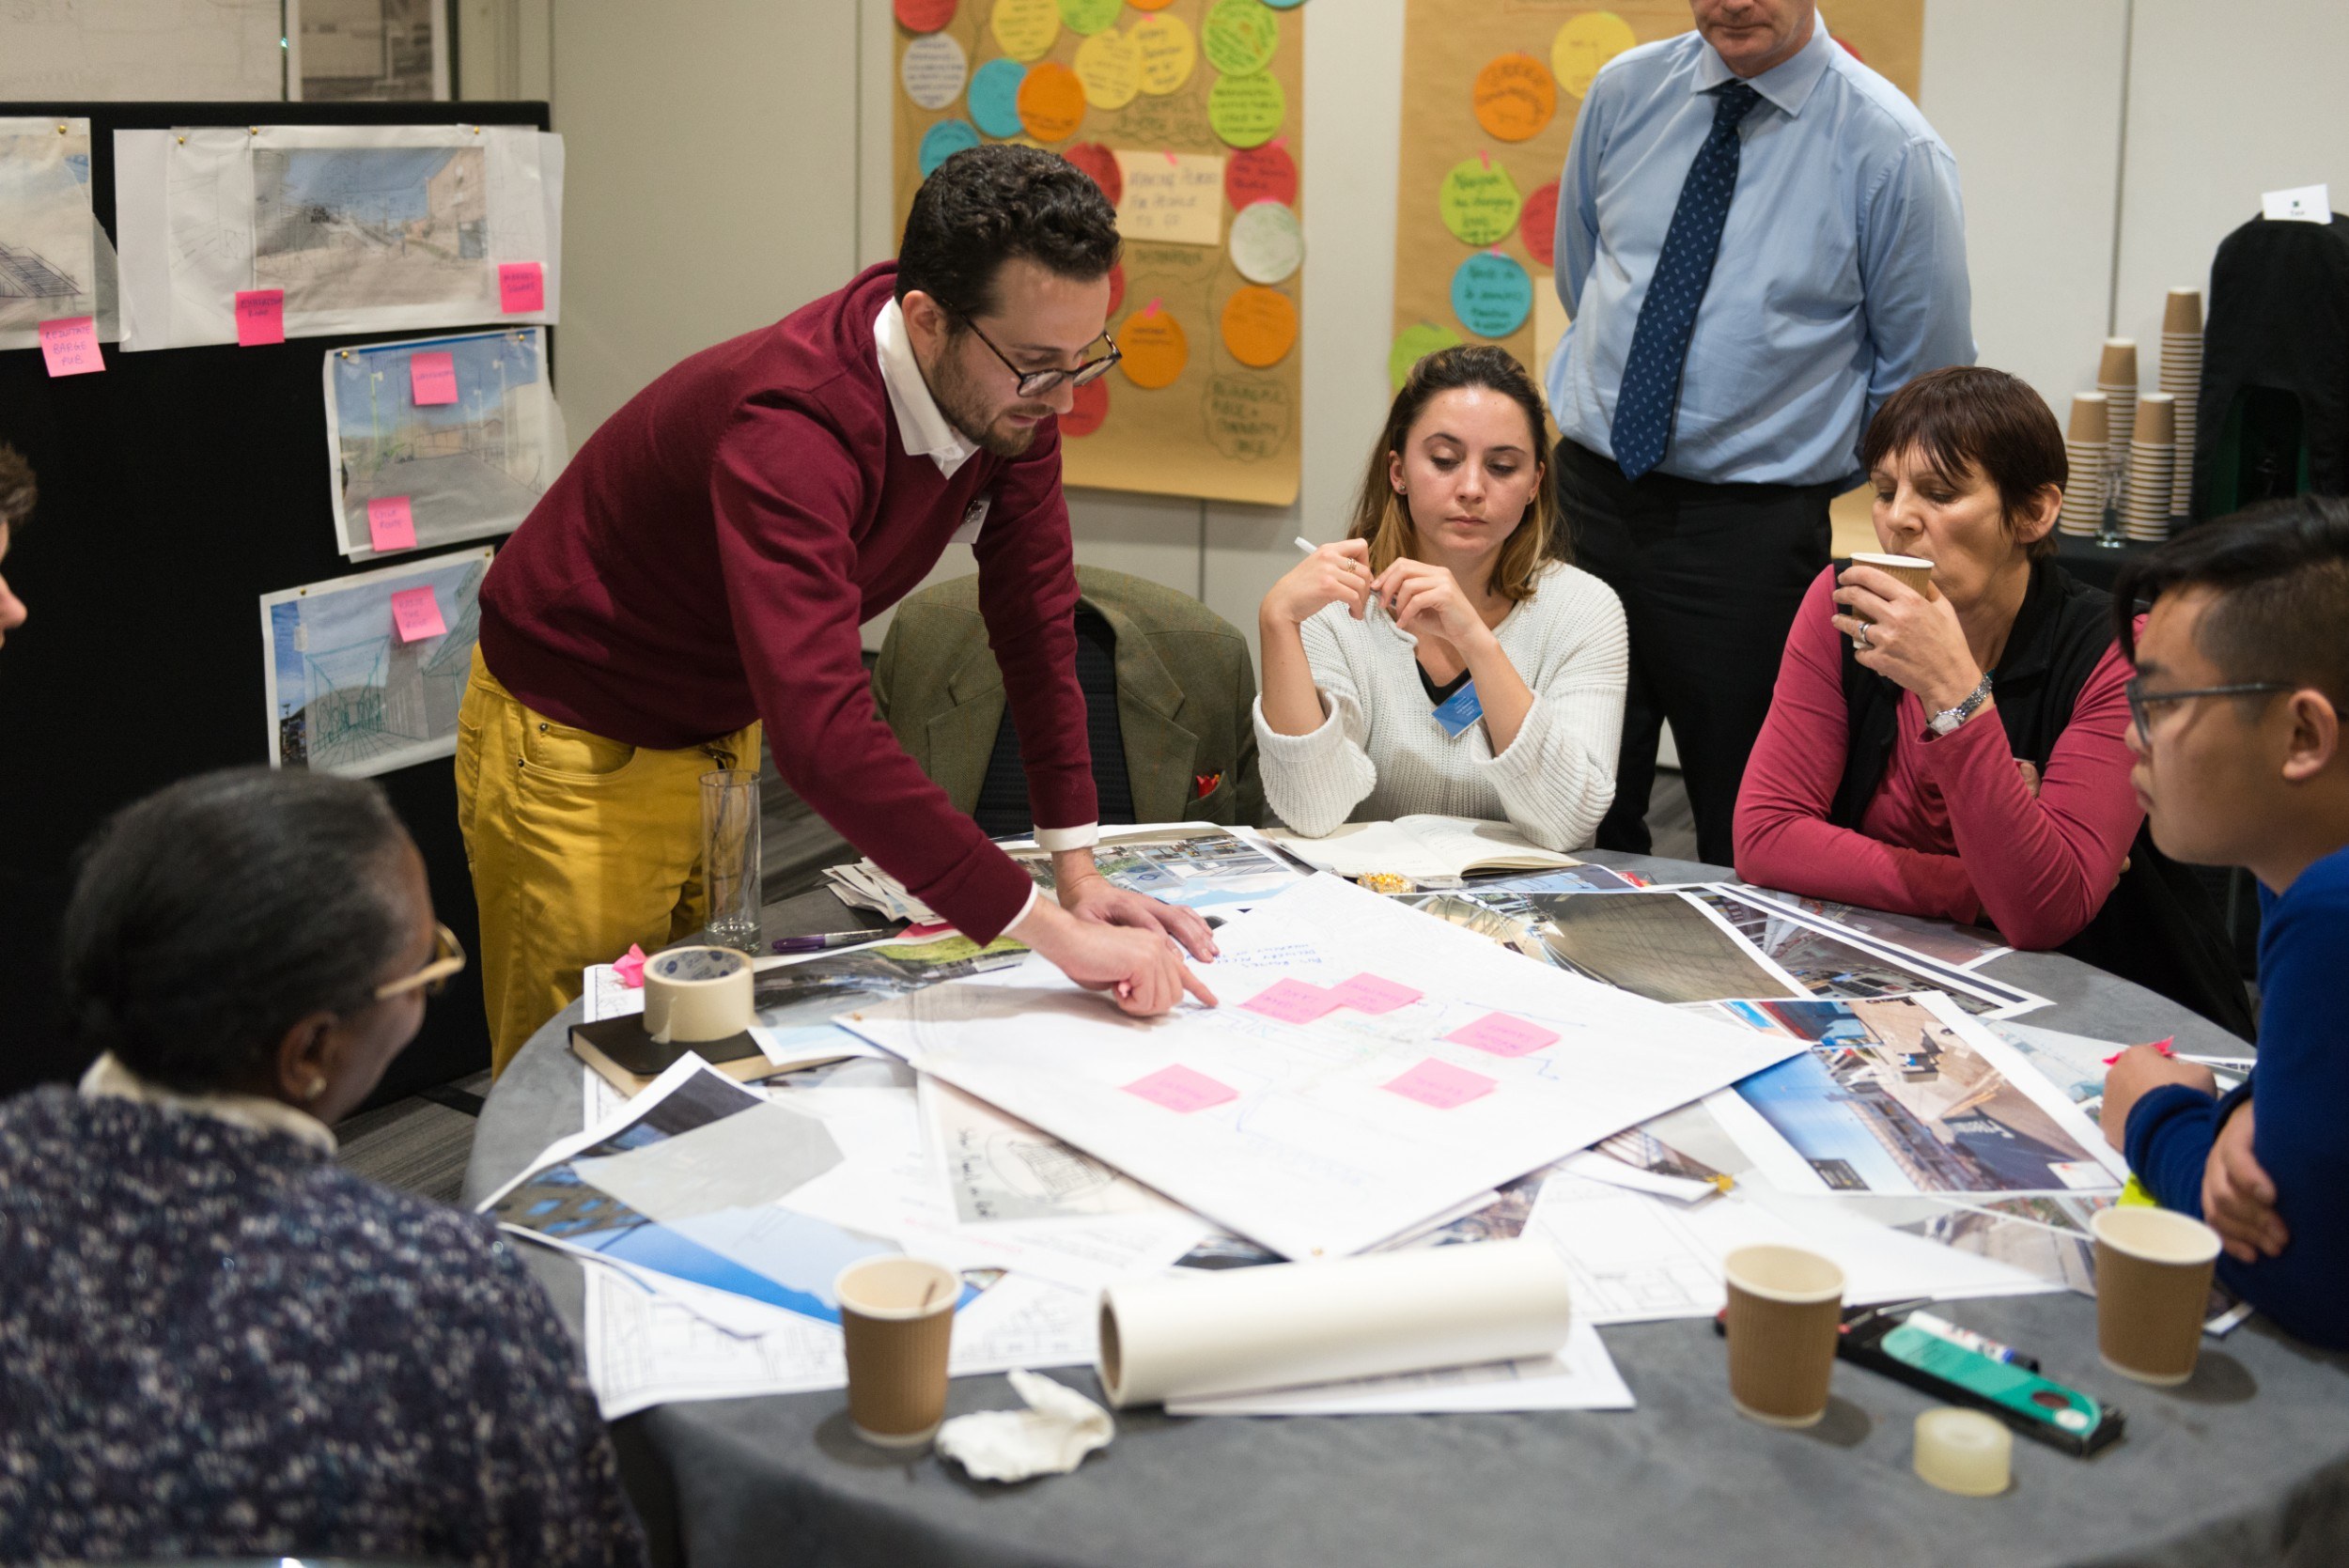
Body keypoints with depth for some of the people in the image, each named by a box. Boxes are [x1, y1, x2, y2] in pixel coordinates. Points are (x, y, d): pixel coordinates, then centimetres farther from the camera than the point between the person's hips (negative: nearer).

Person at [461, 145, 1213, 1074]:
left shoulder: (1010, 392, -14)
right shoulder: (792, 429, -38)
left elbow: (1034, 616, -4)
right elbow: (823, 735, -46)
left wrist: (1078, 872, -8)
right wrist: (1054, 933, -46)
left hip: (726, 733, 7)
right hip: (578, 744, -7)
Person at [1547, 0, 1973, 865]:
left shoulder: (1892, 149, -8)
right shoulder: (1624, 93, 3)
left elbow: (1925, 374, 0)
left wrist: (1810, 472, 5)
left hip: (1749, 530, -3)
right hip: (1588, 492, 3)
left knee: (1744, 837, 3)